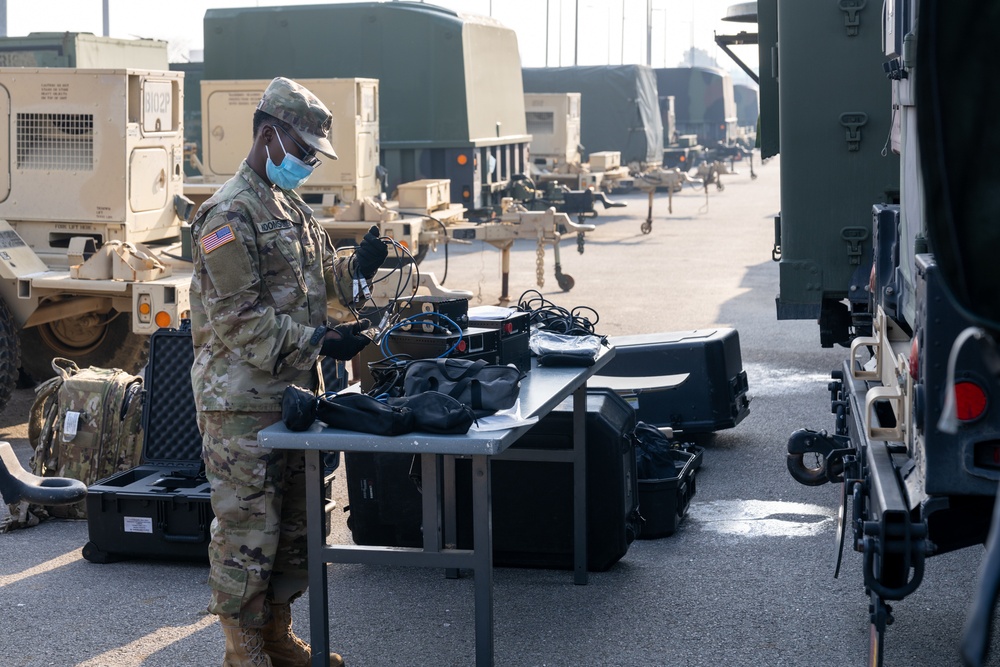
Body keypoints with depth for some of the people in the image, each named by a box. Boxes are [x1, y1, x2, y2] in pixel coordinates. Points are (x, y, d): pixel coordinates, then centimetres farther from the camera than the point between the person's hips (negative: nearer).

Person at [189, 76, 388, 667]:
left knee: (294, 526, 16)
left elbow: (322, 282, 22)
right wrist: (319, 342, -22)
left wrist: (358, 268, 1)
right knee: (247, 533, -1)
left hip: (293, 394, 9)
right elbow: (240, 320, -19)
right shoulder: (230, 215, -14)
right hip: (243, 403, -9)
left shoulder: (293, 209, 15)